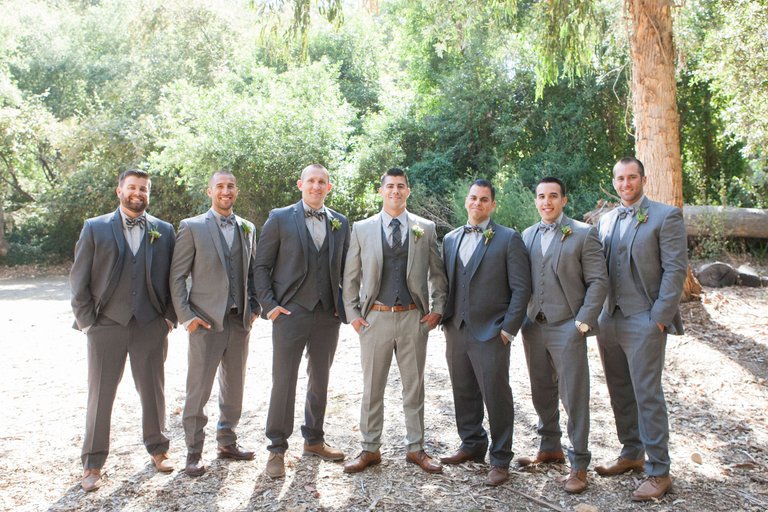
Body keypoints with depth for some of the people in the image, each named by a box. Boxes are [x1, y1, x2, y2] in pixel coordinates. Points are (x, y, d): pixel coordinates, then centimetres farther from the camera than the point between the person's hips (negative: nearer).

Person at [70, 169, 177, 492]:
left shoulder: (164, 231, 5)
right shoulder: (95, 228, 2)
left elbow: (173, 277, 6)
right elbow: (79, 279, 1)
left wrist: (170, 316, 0)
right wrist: (85, 320, -3)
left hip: (151, 325, 1)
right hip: (106, 324, -1)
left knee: (153, 391, 11)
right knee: (100, 395, 7)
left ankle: (157, 449, 28)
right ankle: (93, 463, 19)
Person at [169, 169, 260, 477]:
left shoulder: (247, 229, 11)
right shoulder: (192, 227, -3)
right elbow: (177, 275, -4)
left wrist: (254, 308, 6)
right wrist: (186, 316, -10)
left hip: (239, 321, 5)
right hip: (206, 321, -4)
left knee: (234, 387, 13)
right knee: (198, 391, 1)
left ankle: (227, 442, 29)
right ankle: (194, 452, 14)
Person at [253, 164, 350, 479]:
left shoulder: (340, 223, 10)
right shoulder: (280, 218, 0)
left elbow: (345, 268, 13)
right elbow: (261, 265, 0)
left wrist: (345, 305, 3)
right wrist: (269, 304, -8)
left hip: (328, 314, 4)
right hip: (291, 312, -4)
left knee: (320, 380, 14)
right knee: (283, 382, -1)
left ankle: (314, 440, 29)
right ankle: (277, 449, 11)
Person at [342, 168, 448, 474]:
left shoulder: (426, 228, 6)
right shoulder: (362, 229, 4)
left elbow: (438, 273, 10)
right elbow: (350, 277, 7)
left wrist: (437, 309, 1)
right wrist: (352, 314, 0)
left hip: (414, 318, 0)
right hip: (375, 318, 0)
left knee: (414, 387, 9)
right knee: (372, 388, 8)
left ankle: (416, 449, 23)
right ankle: (370, 449, 21)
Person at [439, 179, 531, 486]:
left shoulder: (508, 239, -3)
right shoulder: (450, 239, 13)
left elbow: (521, 288, -6)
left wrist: (509, 328, -10)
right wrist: (445, 318, 7)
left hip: (490, 333, -5)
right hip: (456, 330, 5)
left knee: (497, 397, 0)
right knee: (464, 393, 14)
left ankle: (500, 460, 14)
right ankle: (472, 446, 31)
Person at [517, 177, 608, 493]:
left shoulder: (583, 234, -4)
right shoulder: (527, 236, 11)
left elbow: (598, 281, -6)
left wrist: (583, 322, -12)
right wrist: (519, 318, 5)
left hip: (567, 328, -5)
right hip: (533, 326, 5)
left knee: (574, 398, 1)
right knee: (542, 394, 16)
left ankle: (579, 464, 12)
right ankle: (550, 448, 33)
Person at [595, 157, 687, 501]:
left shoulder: (665, 216, -5)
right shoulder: (606, 220, 13)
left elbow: (675, 269, -9)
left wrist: (660, 317, -14)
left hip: (644, 321, -6)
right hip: (609, 319, 6)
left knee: (647, 395, -3)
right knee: (620, 394, 14)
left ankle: (658, 471, 8)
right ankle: (631, 454, 30)